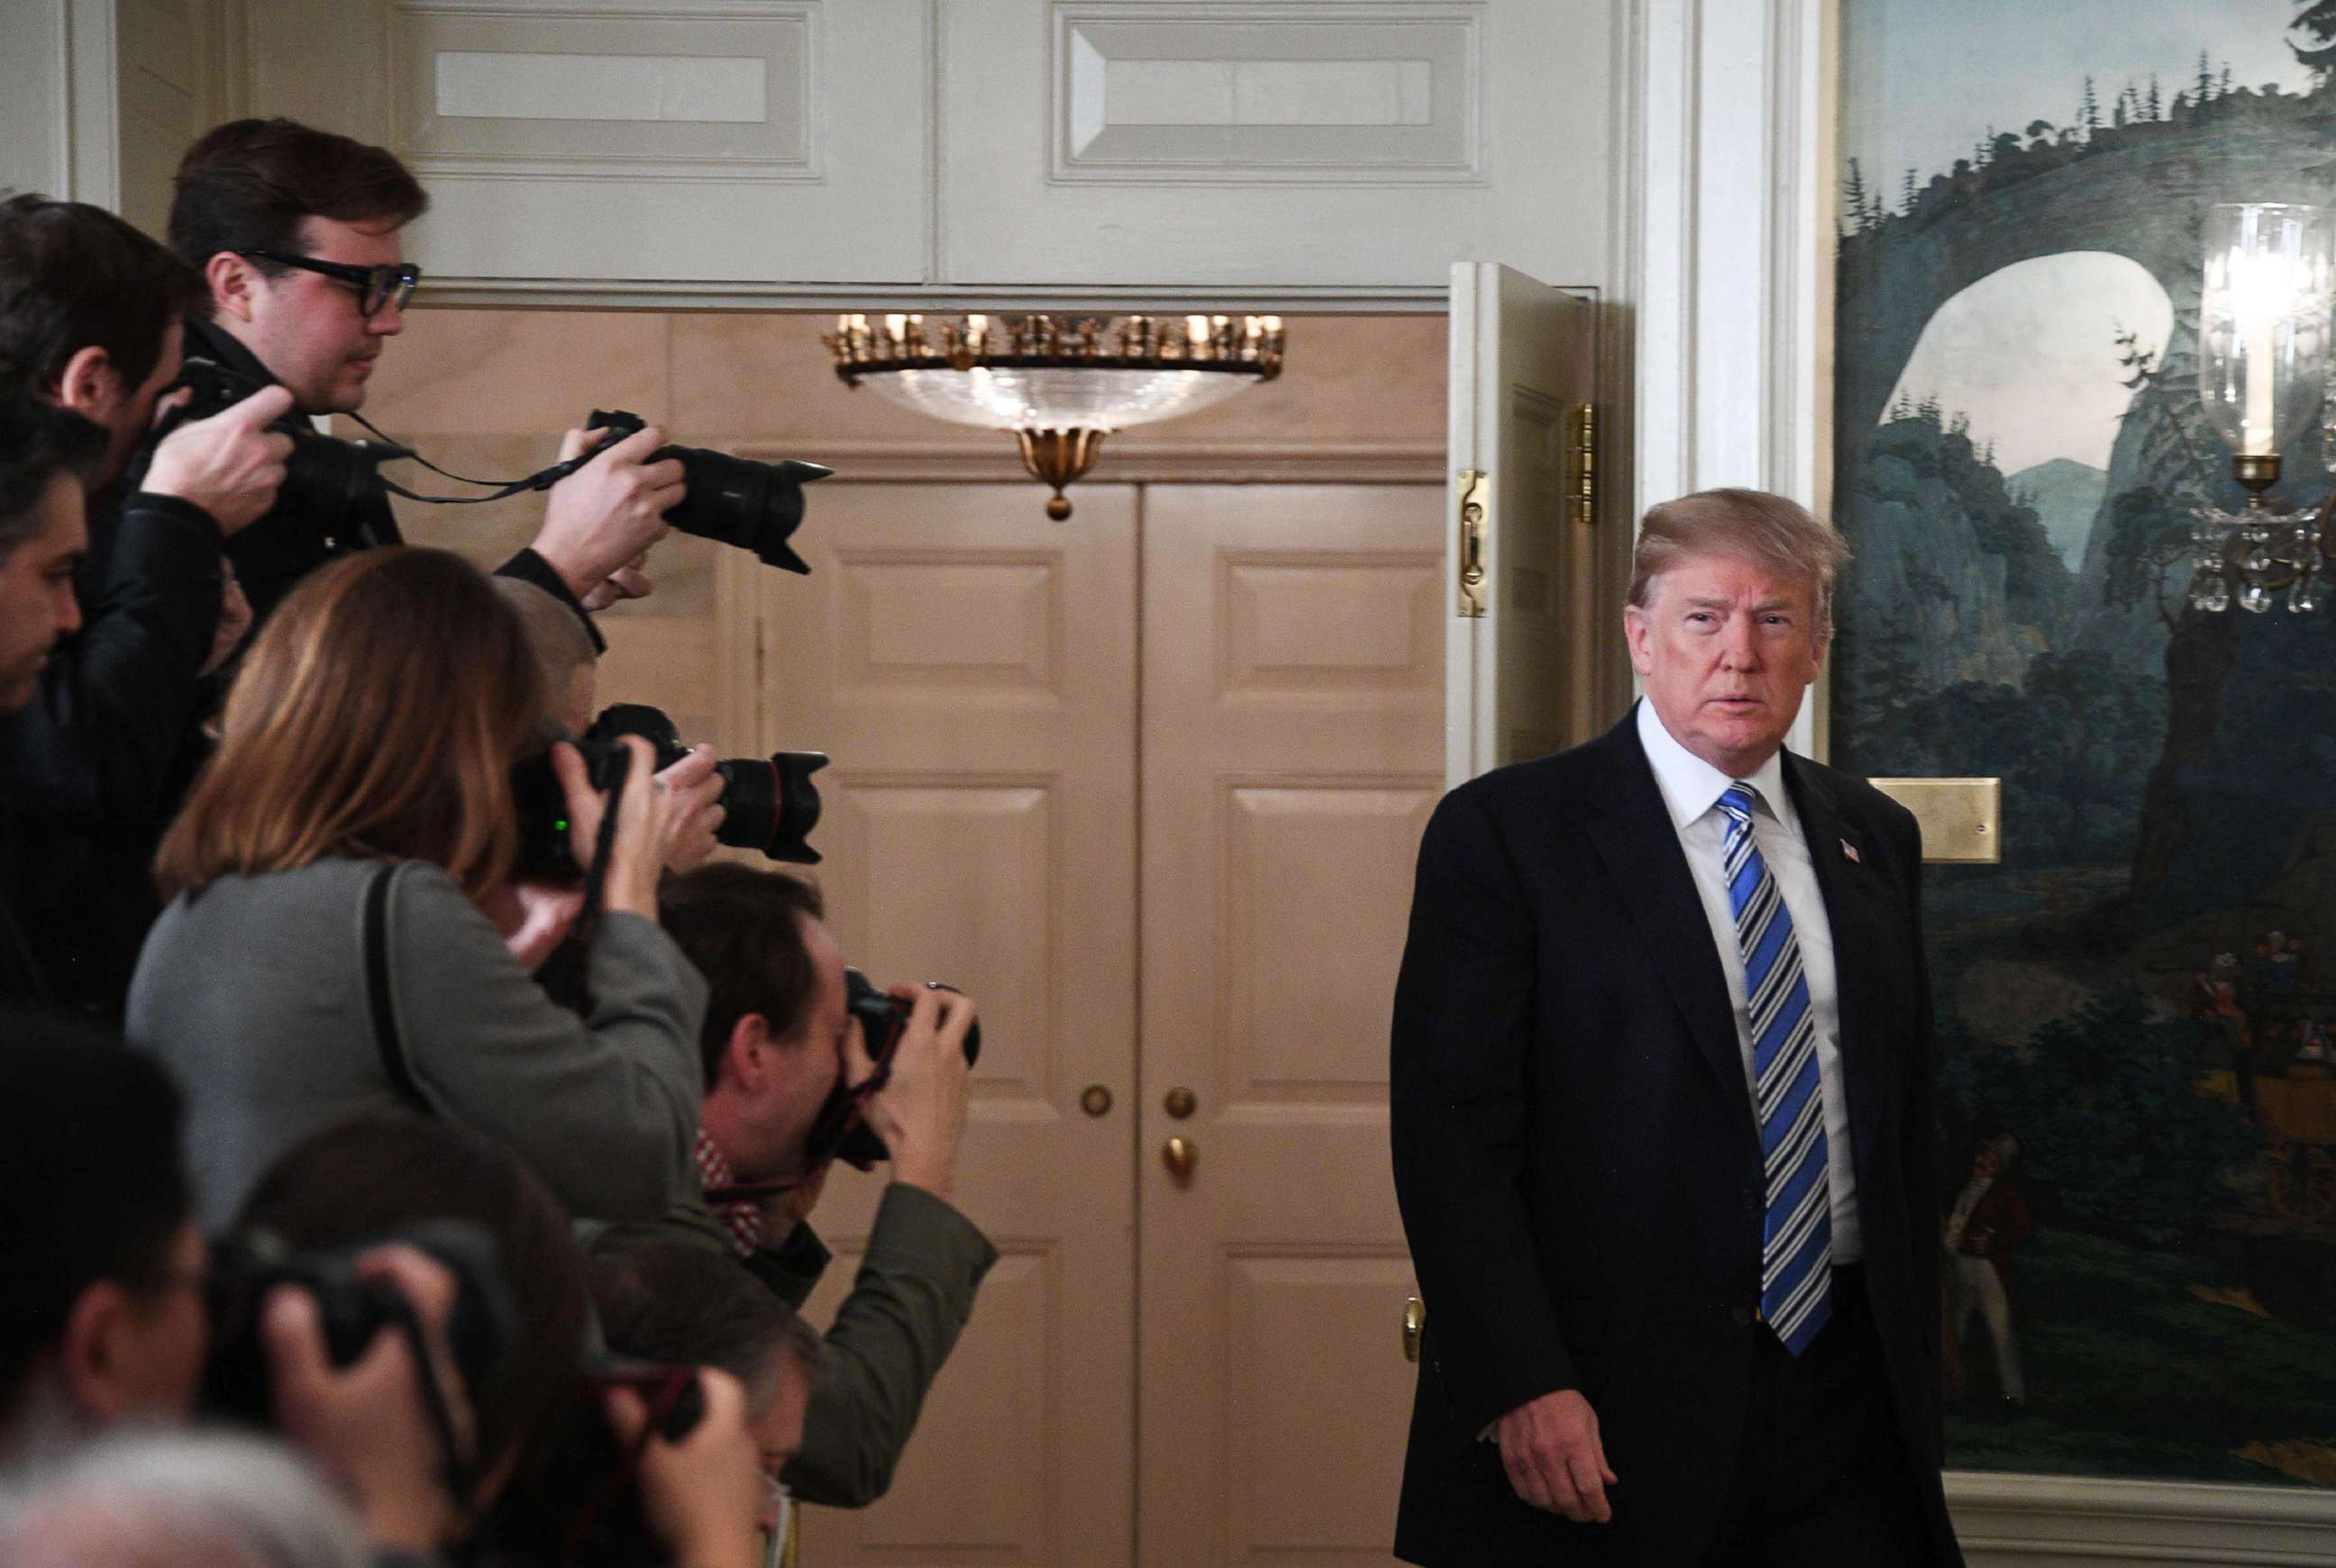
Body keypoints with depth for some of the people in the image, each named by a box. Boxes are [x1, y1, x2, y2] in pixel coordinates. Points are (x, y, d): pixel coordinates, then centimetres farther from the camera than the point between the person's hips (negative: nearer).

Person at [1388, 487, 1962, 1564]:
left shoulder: (1874, 838, 13)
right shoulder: (1502, 830, -4)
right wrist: (1521, 1385, -18)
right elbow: (1449, 1129, -11)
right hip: (1610, 1414, -4)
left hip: (1843, 1399, 4)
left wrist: (1915, 1367, 13)